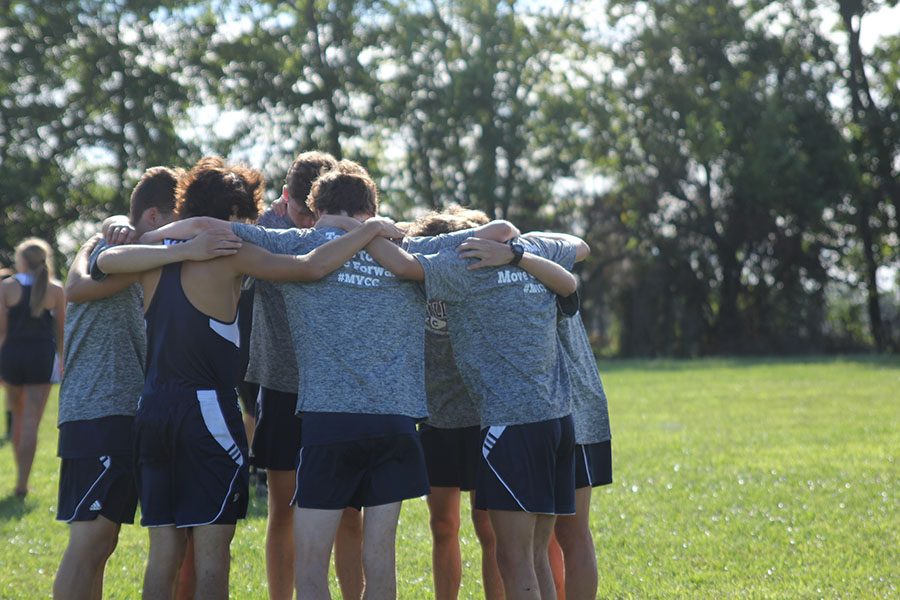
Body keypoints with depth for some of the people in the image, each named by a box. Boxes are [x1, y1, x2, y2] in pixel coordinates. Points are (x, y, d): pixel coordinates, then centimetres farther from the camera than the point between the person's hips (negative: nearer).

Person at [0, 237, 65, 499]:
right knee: (31, 423, -3)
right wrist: (62, 360, 17)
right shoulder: (56, 290, 1)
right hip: (42, 356, -1)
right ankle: (22, 482, -9)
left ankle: (21, 475, 26)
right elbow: (61, 331, 5)